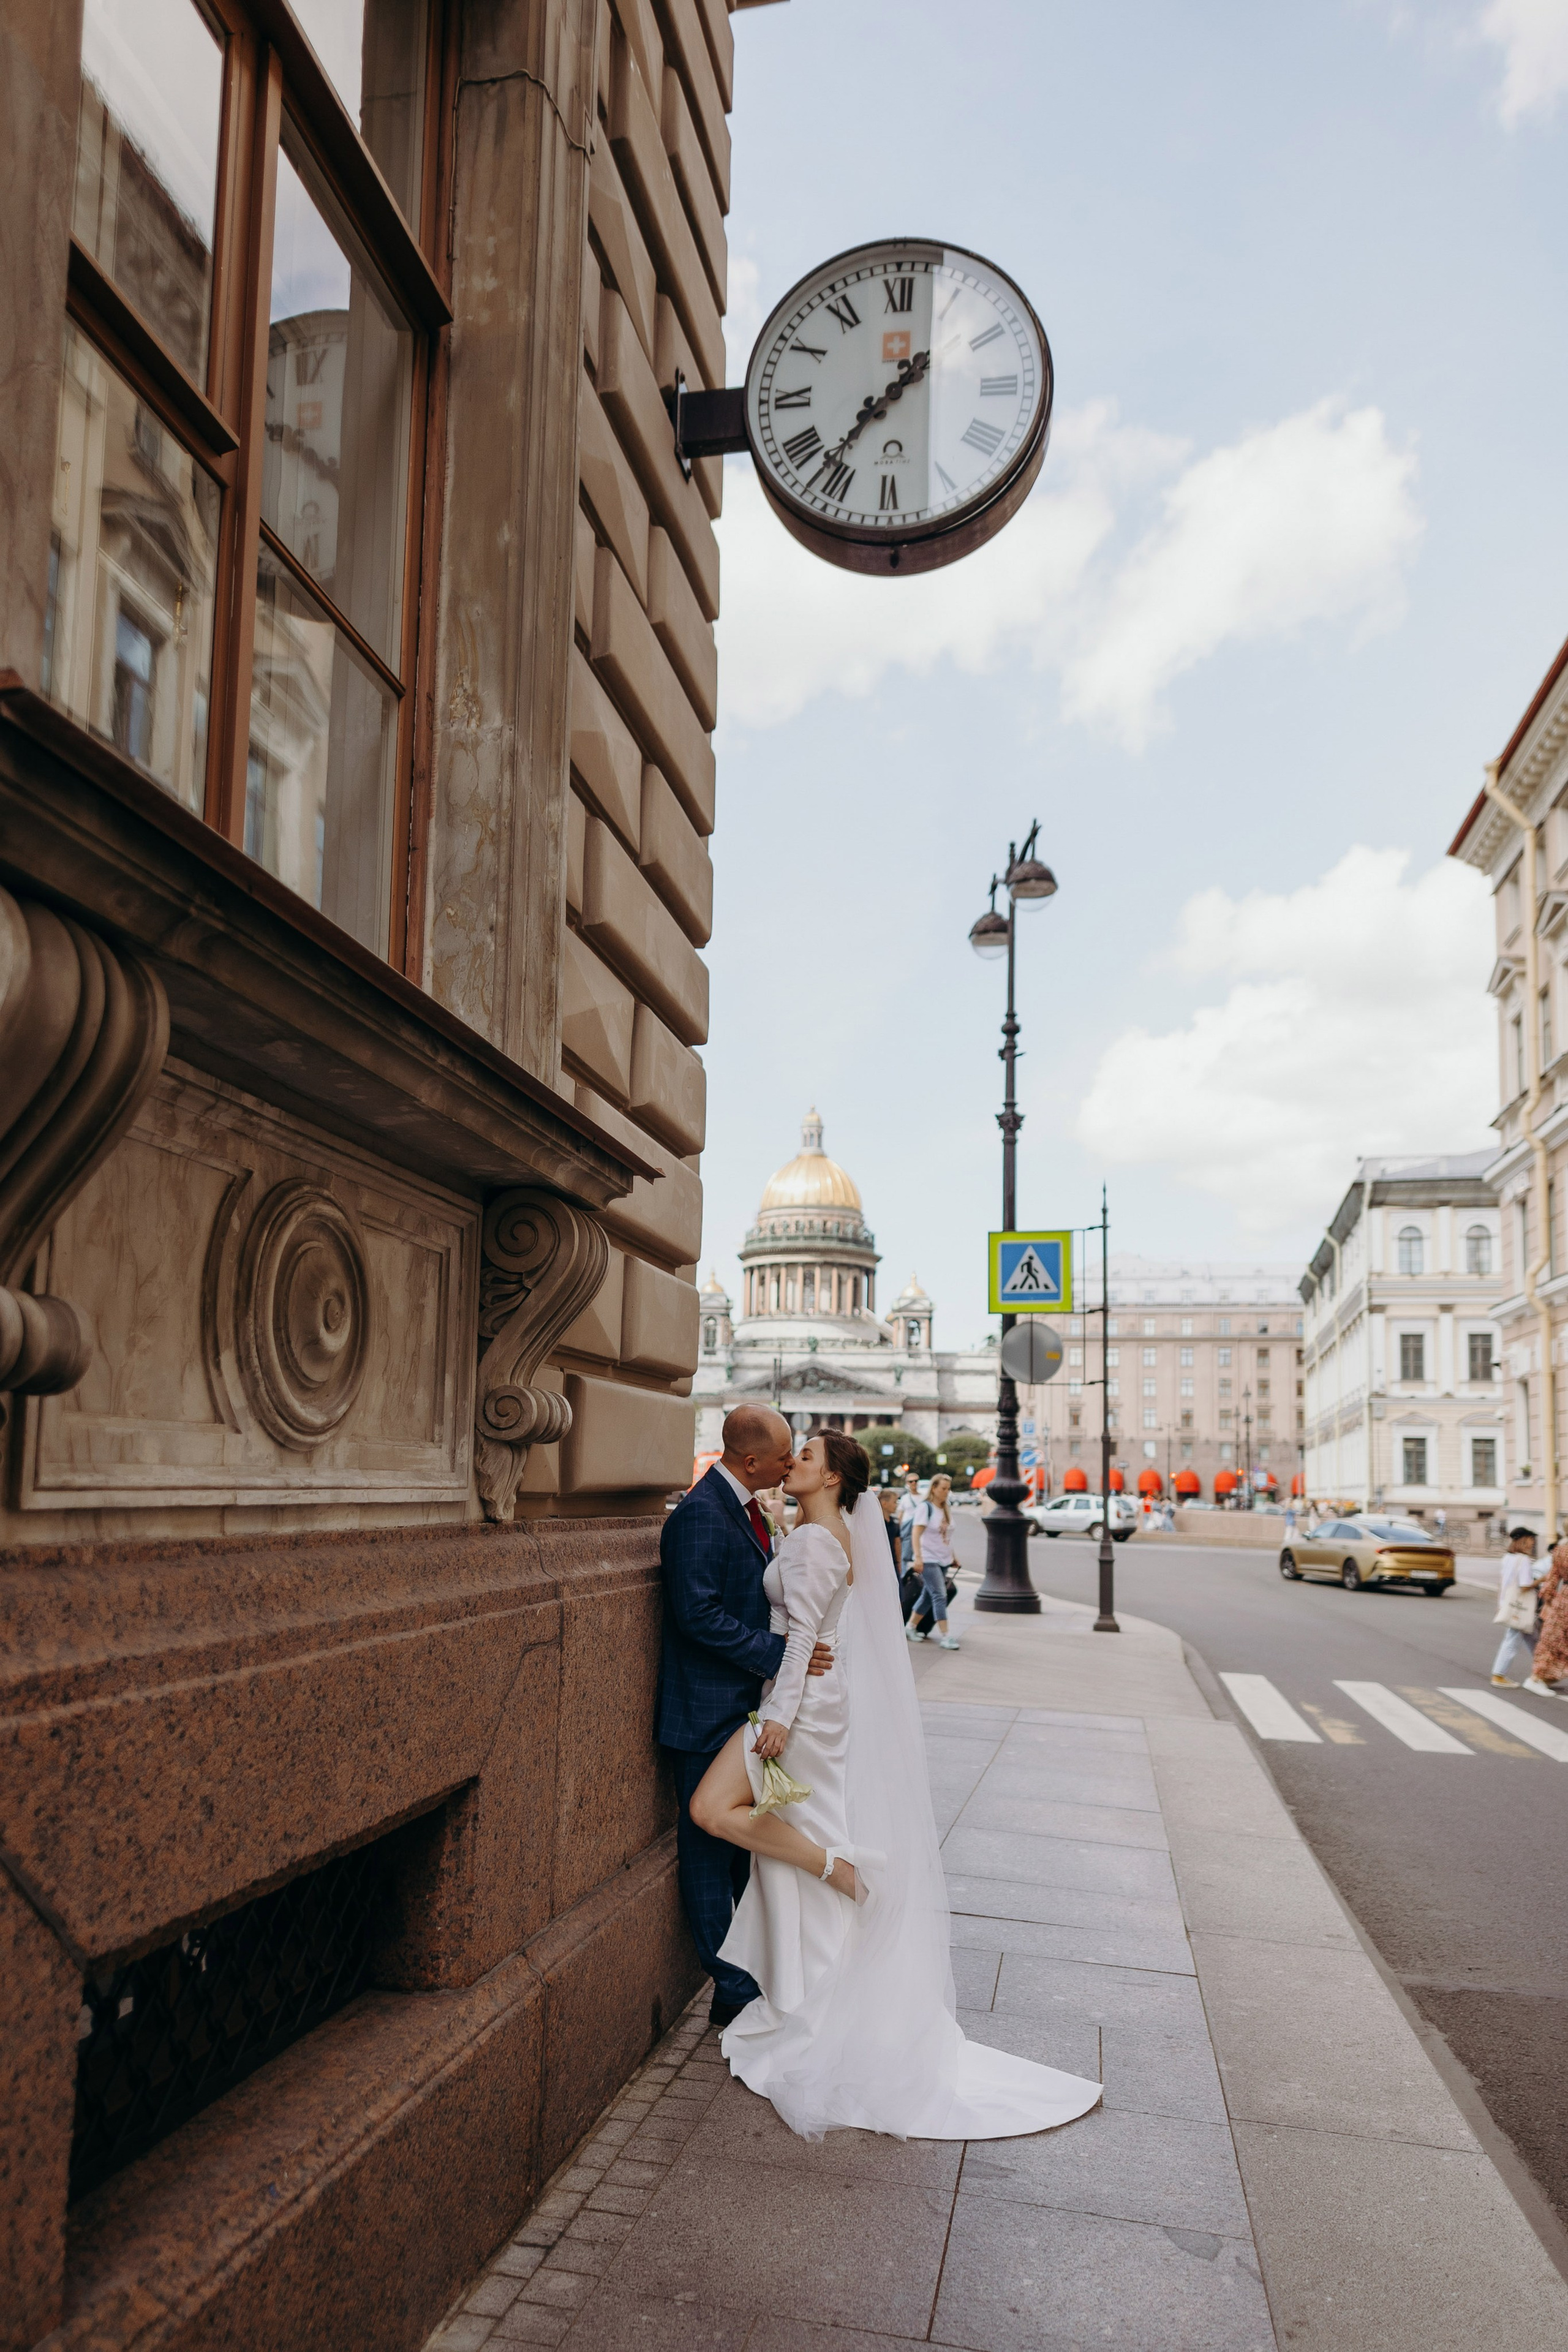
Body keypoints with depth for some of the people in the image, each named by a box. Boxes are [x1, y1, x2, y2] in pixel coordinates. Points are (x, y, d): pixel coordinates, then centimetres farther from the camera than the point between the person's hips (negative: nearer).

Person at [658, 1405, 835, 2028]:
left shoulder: (748, 1508, 10)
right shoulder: (699, 1514, -21)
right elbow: (699, 1614, -25)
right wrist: (779, 1653, -24)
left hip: (748, 1707, 10)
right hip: (708, 1713, -10)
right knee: (710, 1851, 4)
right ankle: (733, 1990, 14)